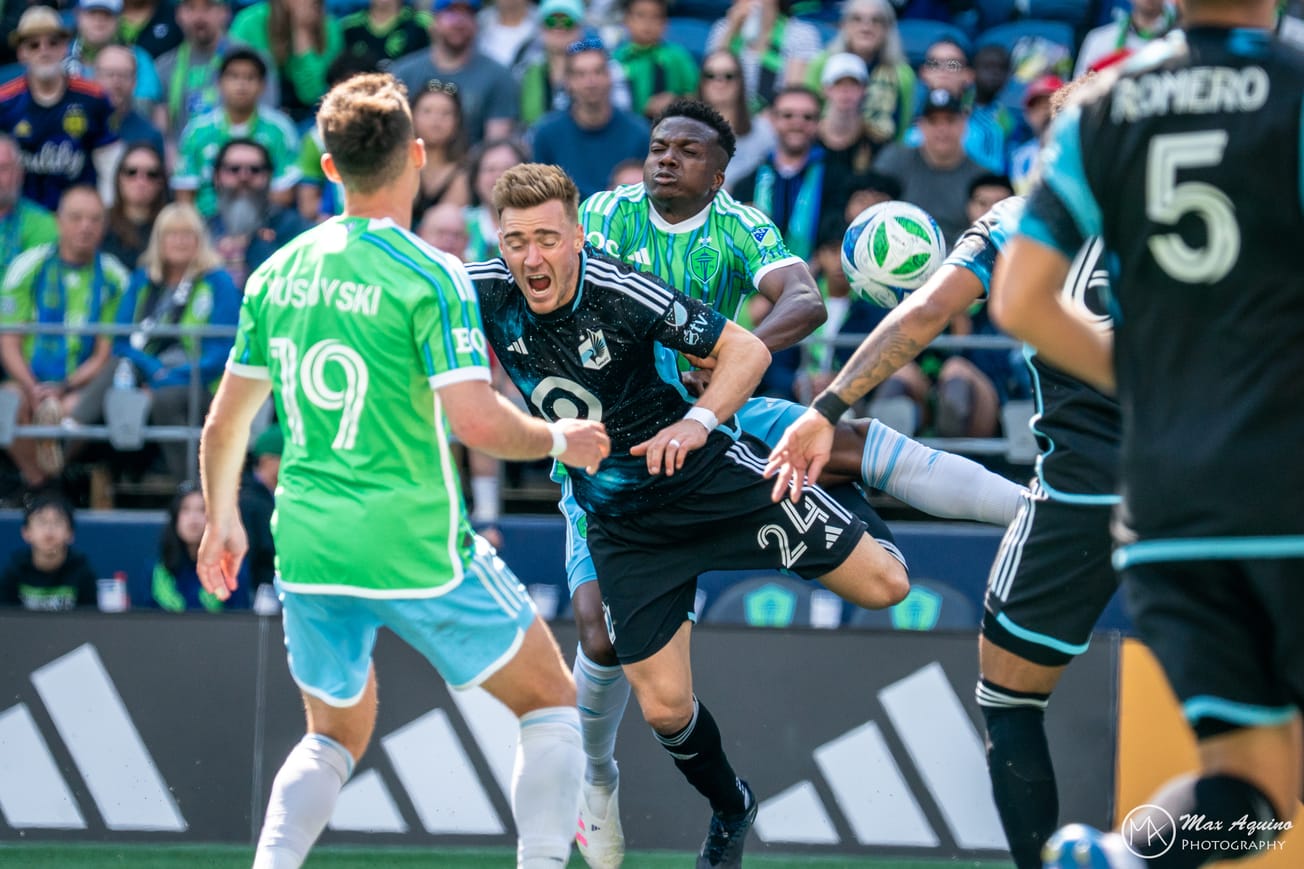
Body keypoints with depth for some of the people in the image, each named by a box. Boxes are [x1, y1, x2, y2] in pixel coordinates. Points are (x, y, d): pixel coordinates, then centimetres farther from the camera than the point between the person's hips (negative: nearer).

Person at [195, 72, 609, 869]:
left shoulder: (279, 272, 5)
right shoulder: (429, 276, -13)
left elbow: (225, 422, 12)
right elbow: (475, 421, -21)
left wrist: (222, 520, 28)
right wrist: (558, 441, -2)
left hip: (307, 550, 5)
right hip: (417, 551, -5)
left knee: (337, 736, 23)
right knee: (550, 700, 12)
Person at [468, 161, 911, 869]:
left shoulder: (620, 291, -24)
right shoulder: (484, 292, -15)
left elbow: (747, 350, -19)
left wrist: (697, 422, -34)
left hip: (710, 475, -3)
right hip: (620, 519, 3)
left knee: (882, 585, -7)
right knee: (665, 707, -3)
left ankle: (850, 509, 29)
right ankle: (728, 810, 29)